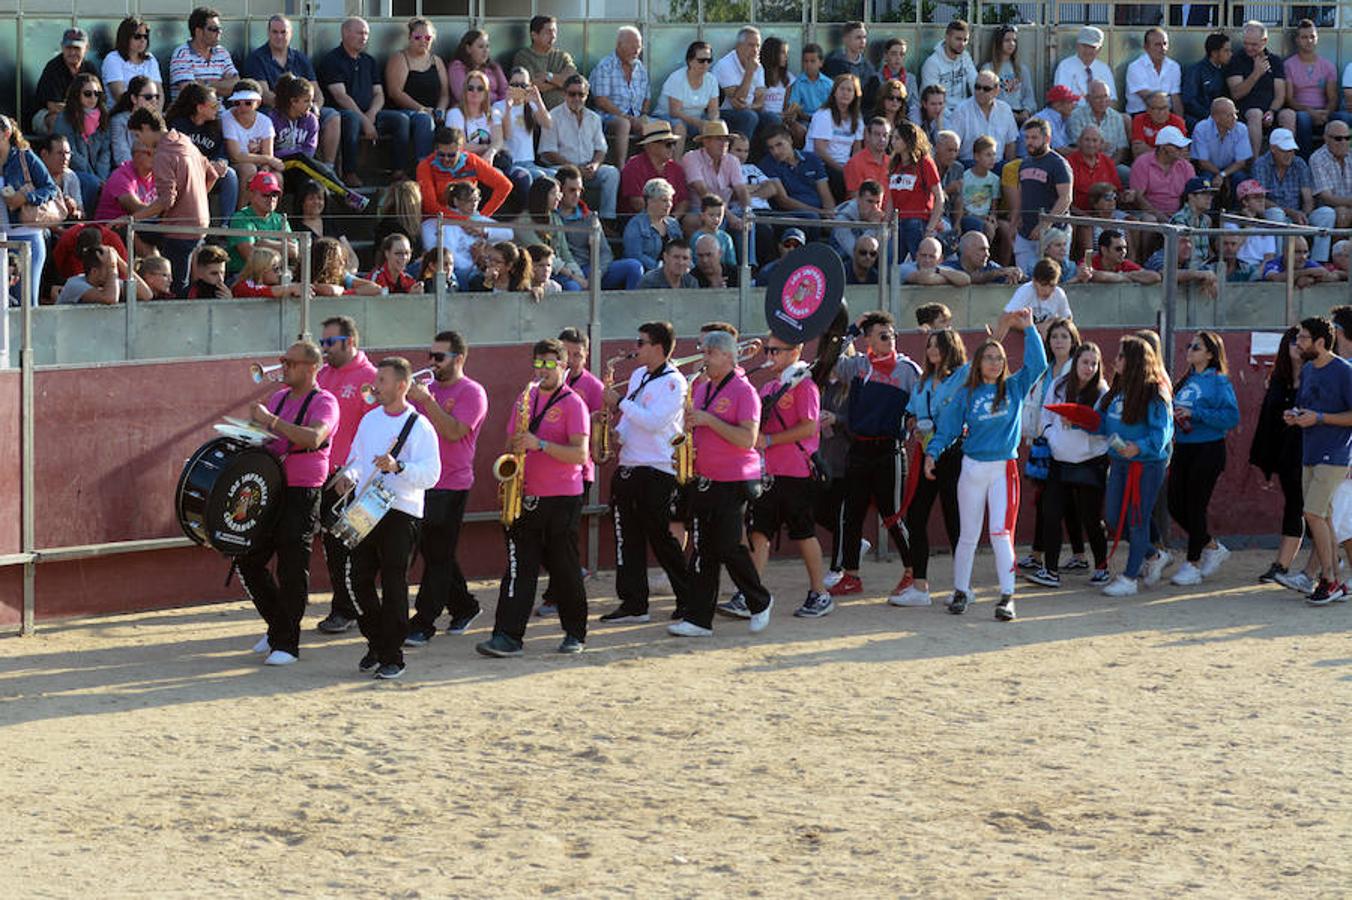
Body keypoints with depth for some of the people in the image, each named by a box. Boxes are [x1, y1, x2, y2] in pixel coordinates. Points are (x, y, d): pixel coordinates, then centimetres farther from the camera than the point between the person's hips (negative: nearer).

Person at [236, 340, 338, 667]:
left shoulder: (323, 402, -9)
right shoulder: (278, 397, 15)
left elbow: (313, 437, -28)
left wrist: (271, 420, -25)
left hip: (302, 495, -8)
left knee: (292, 571, -5)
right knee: (248, 561, 9)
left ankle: (286, 644, 3)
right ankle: (277, 626, 24)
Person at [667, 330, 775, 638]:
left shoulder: (743, 391, -10)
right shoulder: (701, 388, 13)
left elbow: (748, 439, -19)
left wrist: (708, 420, -20)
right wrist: (689, 426, 3)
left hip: (734, 482, -7)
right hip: (703, 481, 7)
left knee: (728, 547, -6)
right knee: (703, 549, 4)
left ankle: (760, 604, 16)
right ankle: (698, 618, 5)